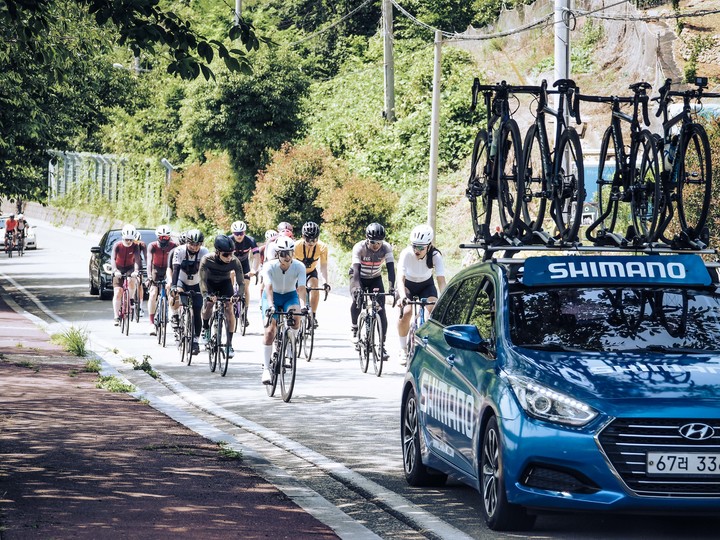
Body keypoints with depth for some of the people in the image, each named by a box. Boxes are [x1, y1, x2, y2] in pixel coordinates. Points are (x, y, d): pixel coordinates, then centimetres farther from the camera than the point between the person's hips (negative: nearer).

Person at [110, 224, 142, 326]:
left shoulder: (135, 246, -15)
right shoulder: (117, 245, -18)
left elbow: (137, 259, -27)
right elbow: (113, 259, -29)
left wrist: (136, 271, -45)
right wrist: (115, 271, -46)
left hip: (130, 268, 0)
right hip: (118, 269, 0)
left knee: (132, 280, -35)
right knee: (117, 293, -10)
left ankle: (131, 299, -10)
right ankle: (117, 317, -6)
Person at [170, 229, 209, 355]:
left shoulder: (204, 252, -22)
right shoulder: (179, 251, -23)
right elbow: (176, 269, -31)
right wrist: (174, 286, -44)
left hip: (197, 285, 0)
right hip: (182, 282, 0)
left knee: (197, 314, -6)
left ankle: (195, 340, 7)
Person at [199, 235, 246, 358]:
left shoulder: (235, 262, -30)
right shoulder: (207, 259, -34)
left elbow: (241, 282, -27)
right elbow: (202, 280, -35)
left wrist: (238, 294, -47)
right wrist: (206, 294, -53)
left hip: (225, 283, 0)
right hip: (210, 282, 0)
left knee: (229, 309, -16)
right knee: (209, 303, -21)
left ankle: (229, 344, -10)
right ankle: (205, 328, 11)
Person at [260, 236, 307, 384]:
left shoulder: (299, 267, -22)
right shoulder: (269, 266, -25)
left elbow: (301, 288, -32)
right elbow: (268, 287, -35)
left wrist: (302, 305, -49)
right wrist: (270, 305, -51)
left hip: (290, 295, 1)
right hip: (272, 296, -1)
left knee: (296, 317, -31)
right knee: (270, 330, -15)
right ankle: (266, 368, -10)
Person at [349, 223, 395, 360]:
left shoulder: (386, 248, -23)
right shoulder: (359, 248, -29)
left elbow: (391, 269, -30)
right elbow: (356, 270, -37)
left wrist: (392, 287, -45)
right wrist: (357, 287, -52)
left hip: (375, 278, 2)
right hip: (359, 277, -1)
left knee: (381, 309, -12)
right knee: (357, 298, -28)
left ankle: (382, 345, -10)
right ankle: (355, 329, -4)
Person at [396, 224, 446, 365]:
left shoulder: (435, 255, -28)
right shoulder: (406, 254, -31)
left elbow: (441, 280, -35)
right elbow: (401, 278, -40)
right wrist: (402, 296, -58)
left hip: (426, 285, 1)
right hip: (408, 284, -1)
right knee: (406, 312, -24)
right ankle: (403, 350, -8)